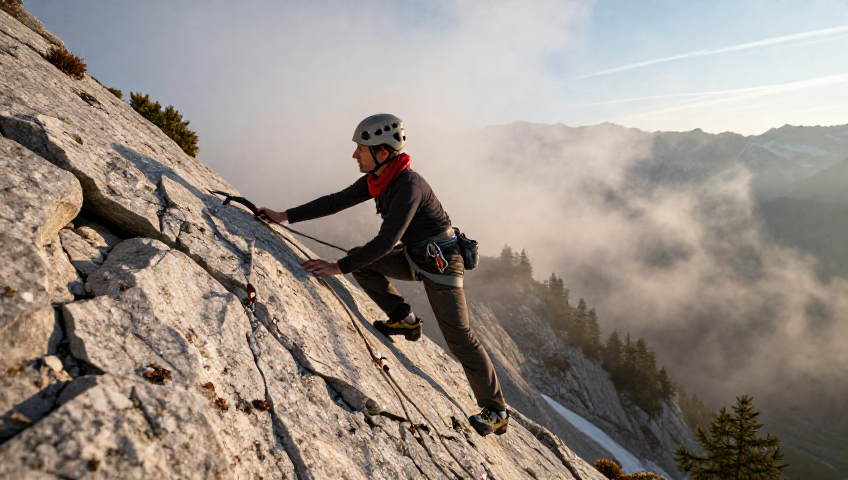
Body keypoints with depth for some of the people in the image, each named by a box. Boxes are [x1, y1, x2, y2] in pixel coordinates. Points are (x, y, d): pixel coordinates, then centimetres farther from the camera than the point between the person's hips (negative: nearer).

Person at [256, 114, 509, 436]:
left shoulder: (408, 186, -27)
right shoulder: (376, 180, 0)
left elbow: (386, 242, -31)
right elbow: (336, 201, 4)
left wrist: (338, 267, -28)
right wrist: (286, 216, 1)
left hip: (441, 261, -8)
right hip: (413, 257, 9)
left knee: (459, 338, -6)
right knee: (359, 259, -2)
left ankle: (496, 411, 8)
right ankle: (405, 320, 8)